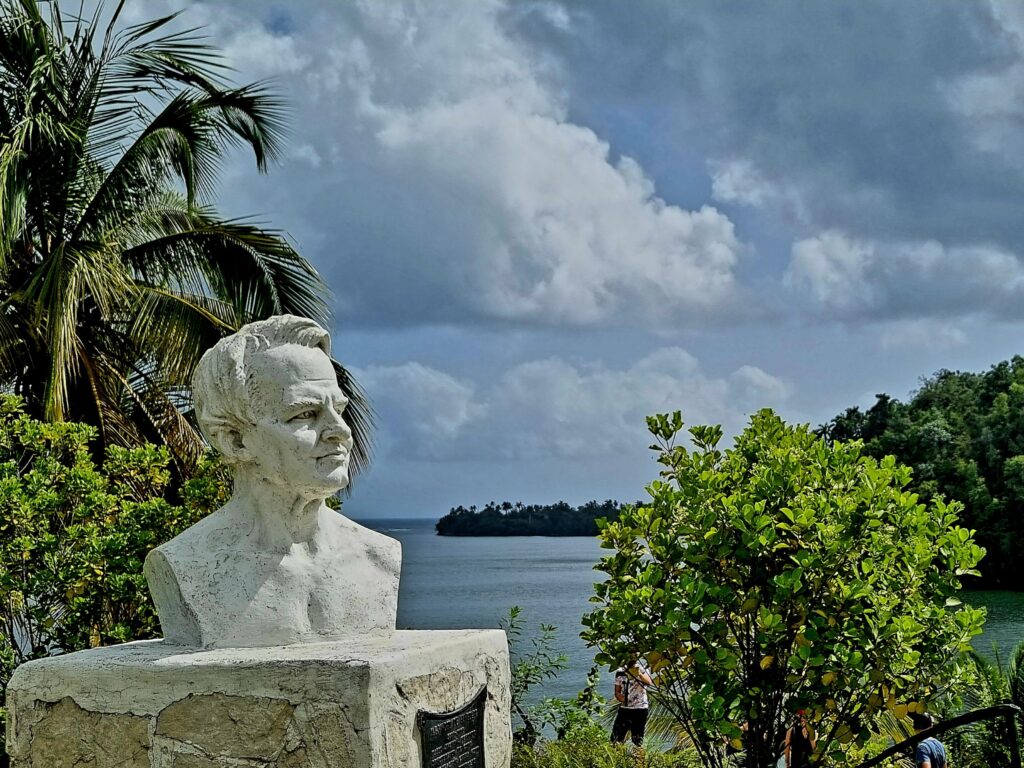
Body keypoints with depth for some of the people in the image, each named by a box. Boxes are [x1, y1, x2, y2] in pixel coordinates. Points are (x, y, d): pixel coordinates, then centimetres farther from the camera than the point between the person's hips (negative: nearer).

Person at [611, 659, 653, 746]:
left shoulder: (643, 670, -4)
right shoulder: (620, 672, 6)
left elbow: (649, 682, -25)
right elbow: (617, 692, 10)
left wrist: (639, 674, -46)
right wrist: (624, 700, -13)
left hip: (640, 709, -3)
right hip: (624, 709, 3)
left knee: (638, 740, 0)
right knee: (616, 739, -3)